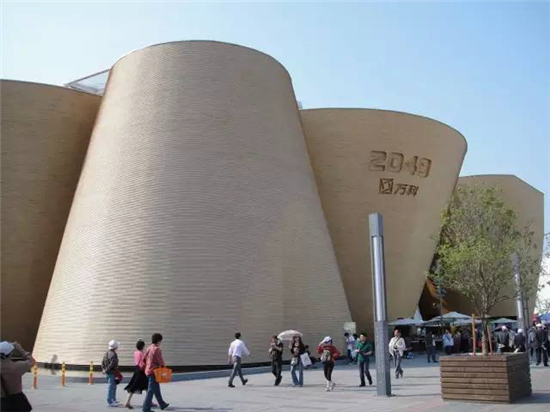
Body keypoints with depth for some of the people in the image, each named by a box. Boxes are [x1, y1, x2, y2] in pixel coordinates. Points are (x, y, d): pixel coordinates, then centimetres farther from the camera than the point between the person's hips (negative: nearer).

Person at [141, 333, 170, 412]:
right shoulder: (157, 349, -18)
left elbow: (143, 359, 12)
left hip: (148, 371, 9)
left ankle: (162, 404, 33)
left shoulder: (149, 348, 8)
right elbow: (160, 360, -16)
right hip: (154, 371, -9)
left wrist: (145, 368, 18)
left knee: (157, 389, 20)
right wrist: (163, 366, 4)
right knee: (151, 390, -4)